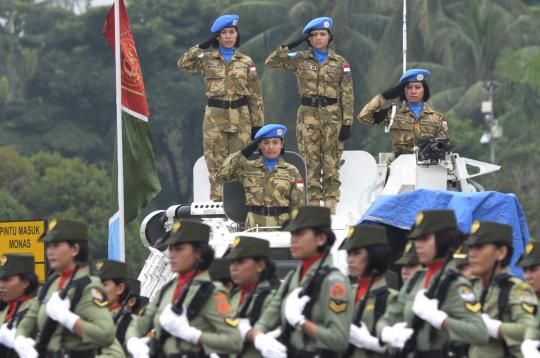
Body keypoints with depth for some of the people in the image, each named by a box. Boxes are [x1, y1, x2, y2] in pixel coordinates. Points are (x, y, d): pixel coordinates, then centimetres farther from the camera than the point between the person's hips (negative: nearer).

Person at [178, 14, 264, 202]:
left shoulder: (246, 61, 7)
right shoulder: (207, 59, 5)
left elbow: (255, 95, 7)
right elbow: (184, 64, -11)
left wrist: (257, 123, 3)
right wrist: (202, 46, -9)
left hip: (240, 117, 0)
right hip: (215, 117, 0)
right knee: (216, 163, -1)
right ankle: (217, 201, 3)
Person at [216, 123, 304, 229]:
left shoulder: (291, 172, 11)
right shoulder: (248, 168, 12)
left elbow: (297, 205, 9)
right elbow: (221, 174, 1)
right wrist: (244, 153, 2)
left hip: (282, 225, 0)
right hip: (254, 226, 0)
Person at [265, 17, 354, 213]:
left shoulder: (340, 63, 5)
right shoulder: (300, 60, 7)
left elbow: (347, 95, 3)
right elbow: (271, 62, 1)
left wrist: (347, 123, -3)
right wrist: (289, 46, -9)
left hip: (332, 116, -1)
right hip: (308, 115, 1)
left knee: (331, 162, -3)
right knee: (310, 161, -2)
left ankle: (331, 205, -1)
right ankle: (313, 203, 1)